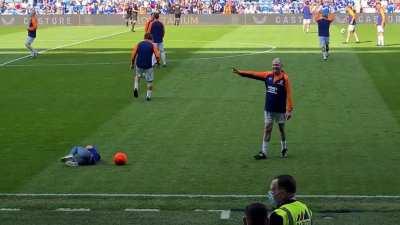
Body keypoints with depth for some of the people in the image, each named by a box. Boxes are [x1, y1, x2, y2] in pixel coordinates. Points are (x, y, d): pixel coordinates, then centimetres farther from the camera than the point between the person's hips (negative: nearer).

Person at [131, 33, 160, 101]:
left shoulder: (138, 44, 8)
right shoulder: (153, 45, 3)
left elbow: (133, 55, 3)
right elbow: (157, 56, -8)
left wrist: (132, 64, 15)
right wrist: (158, 62, 11)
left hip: (139, 65, 2)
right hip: (148, 66, -2)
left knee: (137, 76, 31)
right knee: (149, 81, 15)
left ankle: (136, 88, 11)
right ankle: (148, 96, 17)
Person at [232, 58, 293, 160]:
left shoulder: (285, 78, -11)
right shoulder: (268, 75, 3)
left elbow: (288, 94, -12)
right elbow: (255, 74, 1)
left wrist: (289, 110, -16)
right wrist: (240, 72, -9)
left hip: (280, 110, -4)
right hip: (268, 109, 4)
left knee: (281, 129, 11)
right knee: (267, 129, 2)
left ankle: (284, 149, 30)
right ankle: (264, 152, 3)